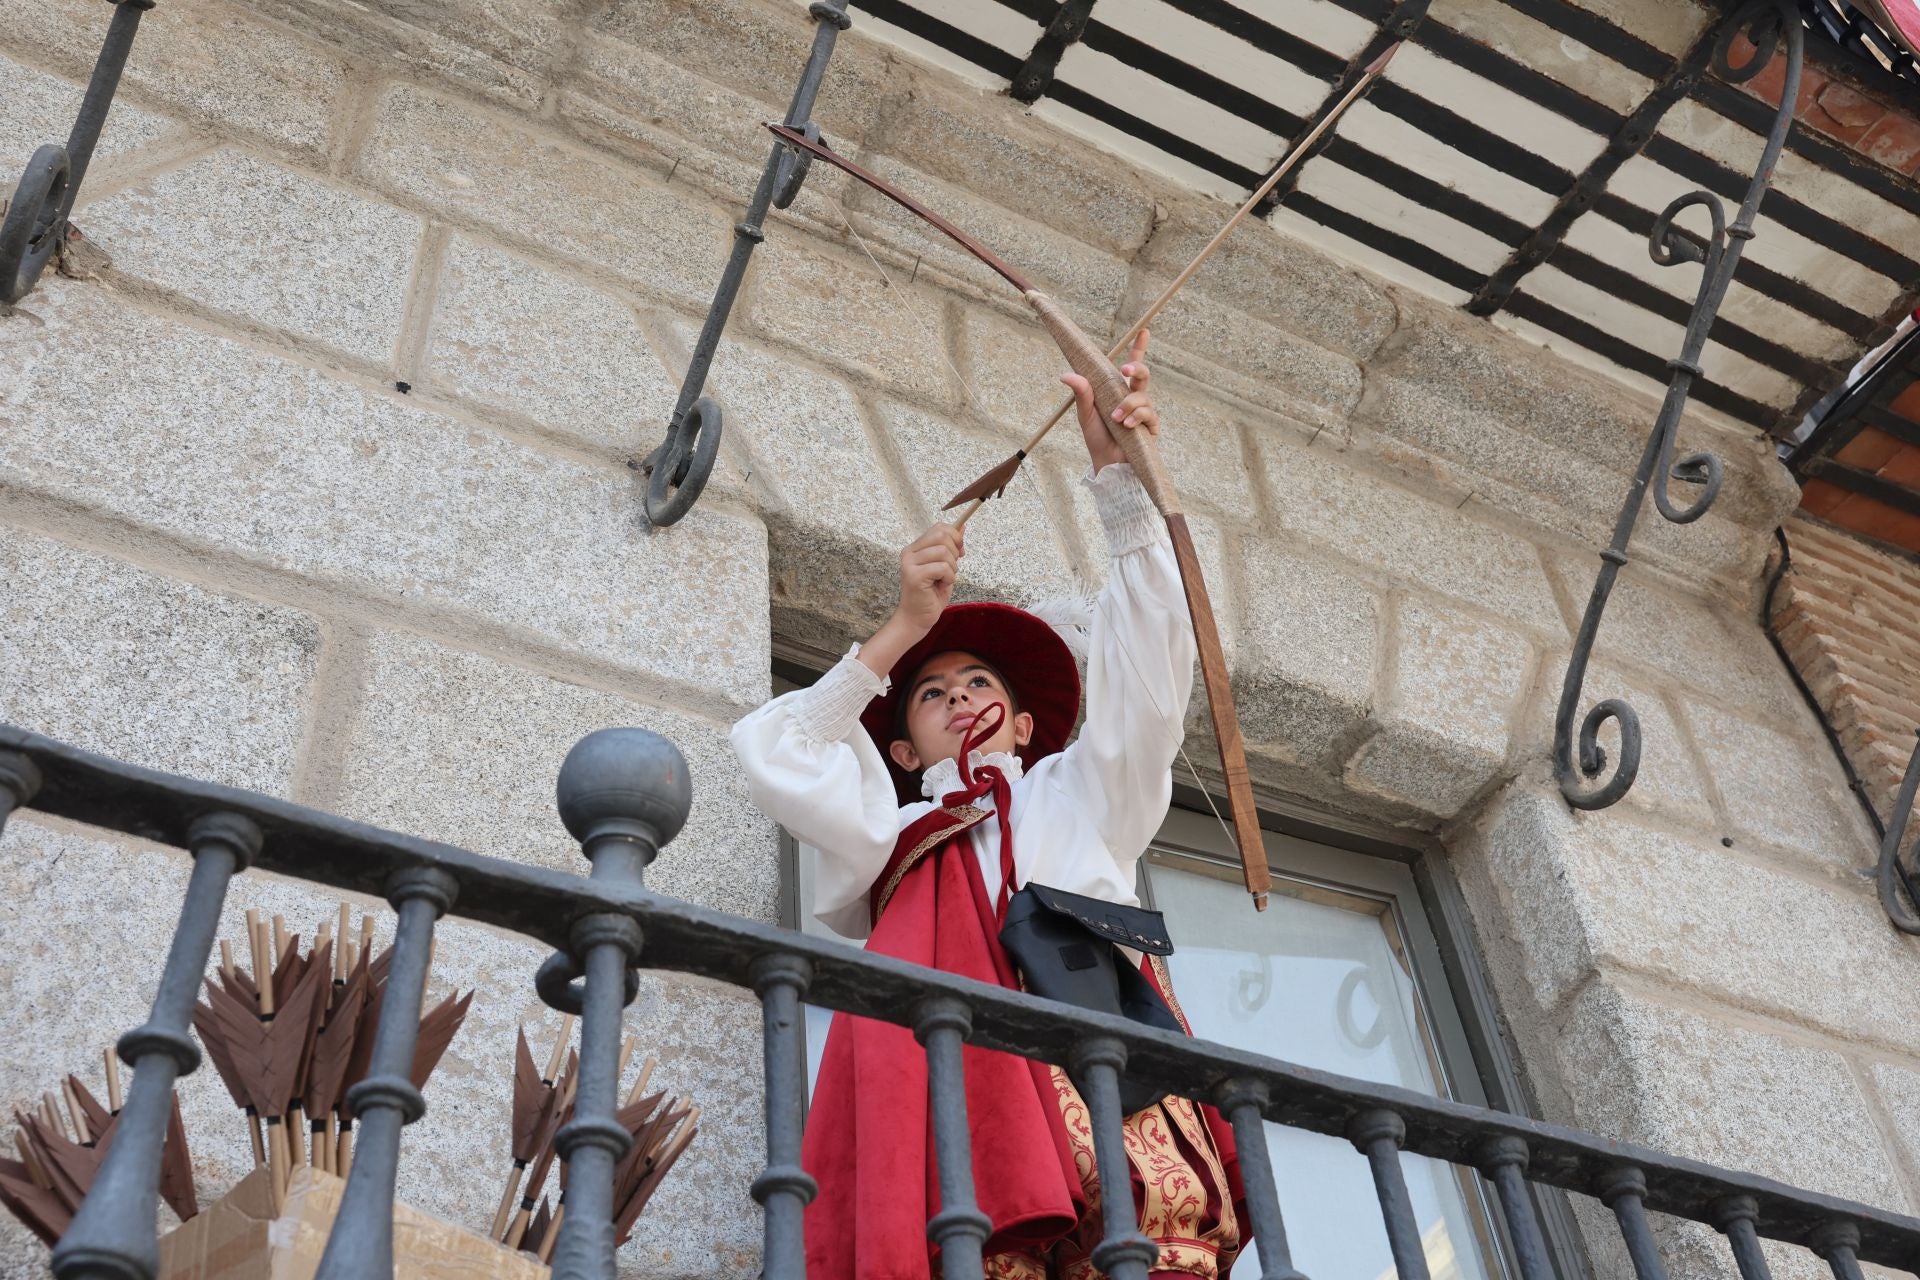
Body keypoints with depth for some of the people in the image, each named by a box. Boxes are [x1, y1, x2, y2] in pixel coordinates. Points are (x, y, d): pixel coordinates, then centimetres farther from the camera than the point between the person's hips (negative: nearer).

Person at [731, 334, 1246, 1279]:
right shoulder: (888, 833, 31)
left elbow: (1143, 662, 20)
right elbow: (776, 754, 19)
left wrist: (1117, 476, 10)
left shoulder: (1077, 795, 31)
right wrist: (905, 629, 19)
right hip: (958, 1082, 0)